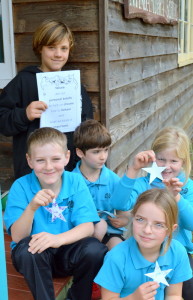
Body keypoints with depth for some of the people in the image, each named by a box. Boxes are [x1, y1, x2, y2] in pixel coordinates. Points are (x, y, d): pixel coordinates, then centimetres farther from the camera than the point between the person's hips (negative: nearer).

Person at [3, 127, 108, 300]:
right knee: (27, 249, -33)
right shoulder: (21, 186, -13)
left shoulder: (76, 182, -9)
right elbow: (17, 237, -17)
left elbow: (88, 227, -15)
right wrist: (32, 207, -35)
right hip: (34, 256, -1)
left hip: (68, 251, 2)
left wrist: (58, 239, -34)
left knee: (95, 250, -26)